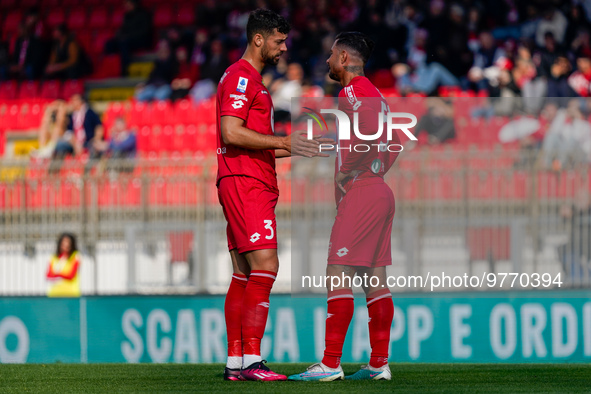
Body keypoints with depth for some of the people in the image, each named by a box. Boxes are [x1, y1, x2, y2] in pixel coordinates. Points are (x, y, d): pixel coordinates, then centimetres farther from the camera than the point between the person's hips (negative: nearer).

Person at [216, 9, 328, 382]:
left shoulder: (251, 80, 23)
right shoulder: (241, 77, -9)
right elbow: (231, 133, -20)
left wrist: (299, 148, 19)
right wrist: (285, 141, -18)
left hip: (254, 186, 11)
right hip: (245, 183, -11)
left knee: (244, 274, 7)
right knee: (265, 267, -15)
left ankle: (235, 361, 6)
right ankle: (251, 360, -18)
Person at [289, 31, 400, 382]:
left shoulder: (353, 93, -11)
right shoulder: (374, 94, 19)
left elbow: (375, 140, -23)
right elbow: (393, 145, 24)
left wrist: (348, 173, -13)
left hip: (360, 194, -10)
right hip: (378, 192, 10)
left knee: (339, 277, -10)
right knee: (374, 281, 9)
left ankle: (331, 364, -13)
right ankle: (379, 363, 9)